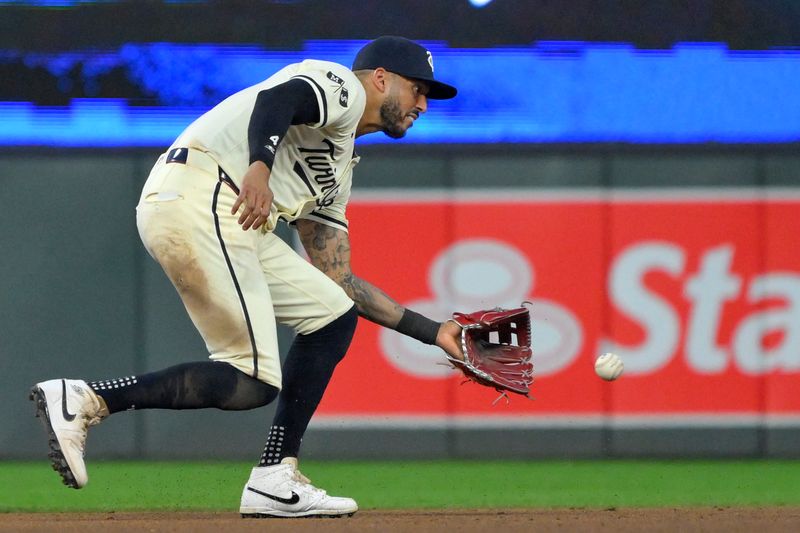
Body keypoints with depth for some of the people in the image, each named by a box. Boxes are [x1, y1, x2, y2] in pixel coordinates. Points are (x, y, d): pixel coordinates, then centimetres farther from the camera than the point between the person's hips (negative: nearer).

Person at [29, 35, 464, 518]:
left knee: (334, 314, 15)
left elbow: (337, 280, 32)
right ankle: (82, 401, -15)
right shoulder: (339, 85, 7)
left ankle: (276, 481, 8)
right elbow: (277, 99, -17)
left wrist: (431, 330, 31)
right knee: (252, 383, -13)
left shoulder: (338, 169, 34)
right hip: (198, 198, -10)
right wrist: (260, 167, -37)